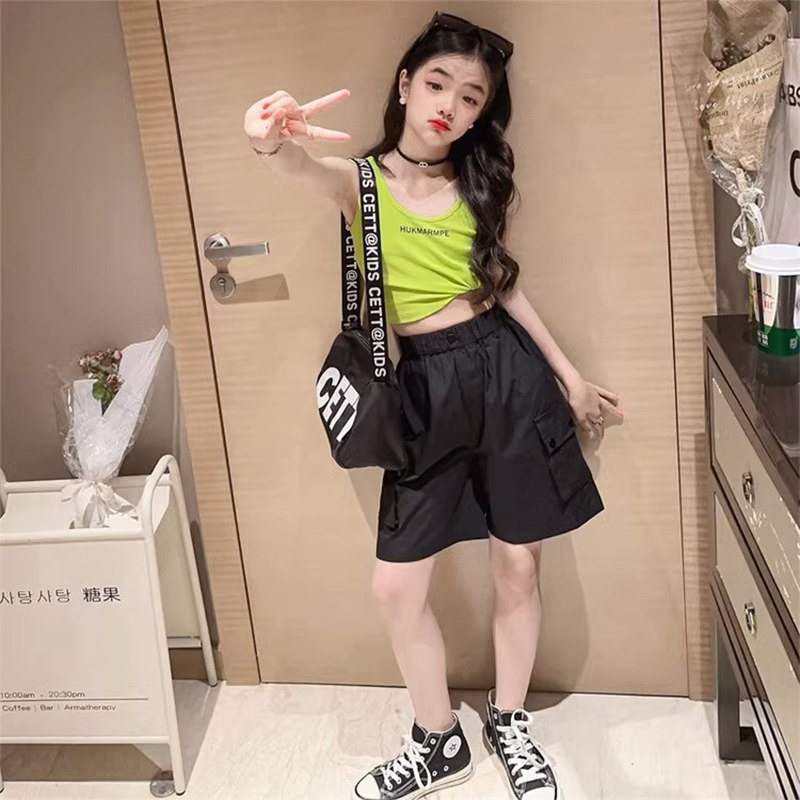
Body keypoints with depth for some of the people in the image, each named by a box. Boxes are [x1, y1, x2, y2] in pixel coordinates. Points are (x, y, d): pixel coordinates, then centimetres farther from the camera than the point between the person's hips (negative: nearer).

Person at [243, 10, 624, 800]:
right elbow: (302, 167, -27)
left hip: (508, 372, 2)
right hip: (425, 387, -2)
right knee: (395, 588, 1)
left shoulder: (475, 185, 6)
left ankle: (510, 723, 33)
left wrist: (570, 377, 19)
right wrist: (269, 139, -53)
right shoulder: (361, 180, -3)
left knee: (517, 564, 9)